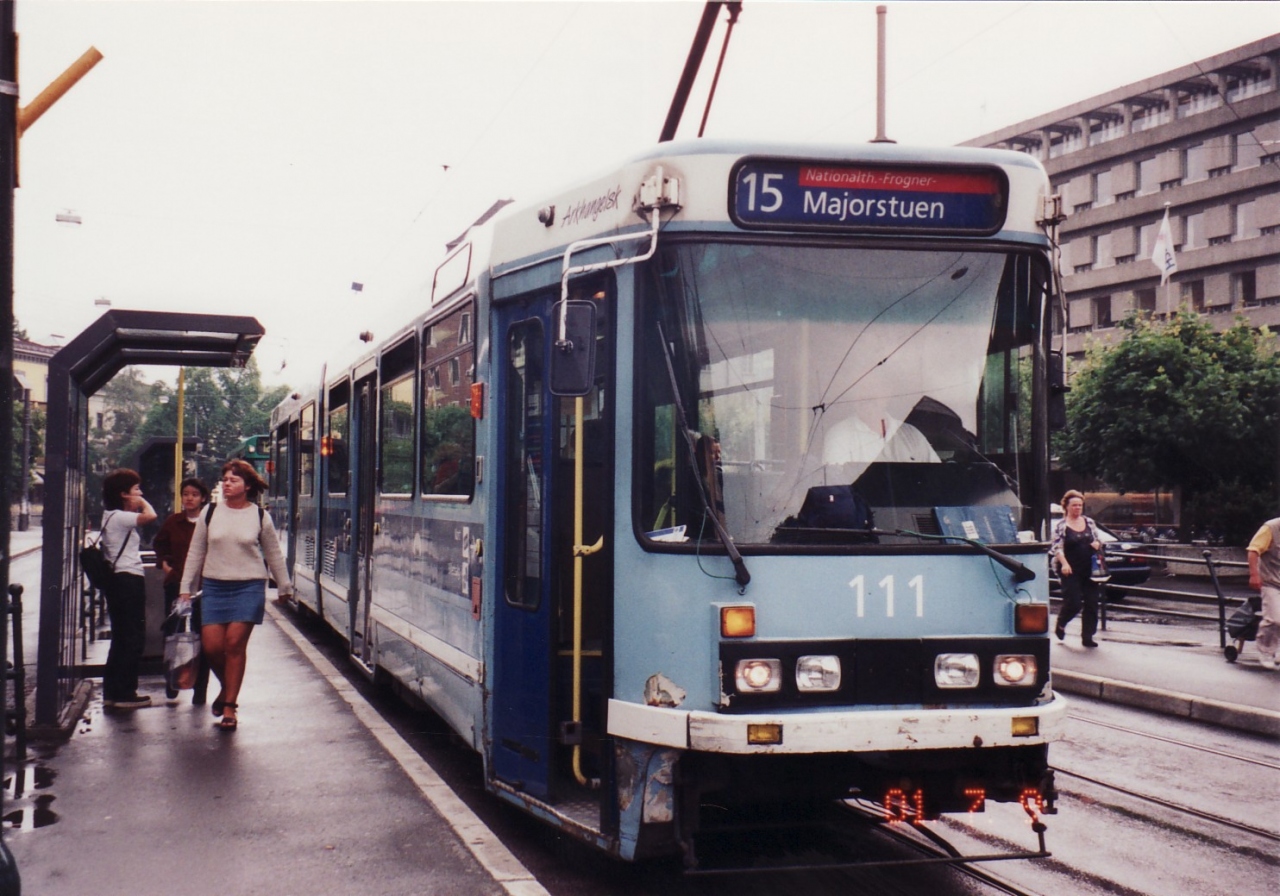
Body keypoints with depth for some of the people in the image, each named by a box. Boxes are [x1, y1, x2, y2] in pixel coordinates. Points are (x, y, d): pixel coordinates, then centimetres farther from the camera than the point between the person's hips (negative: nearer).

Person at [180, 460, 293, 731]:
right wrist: (186, 588, 9)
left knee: (235, 644, -6)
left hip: (249, 587, -2)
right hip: (214, 586, 2)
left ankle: (230, 705, 3)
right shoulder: (210, 514, 5)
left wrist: (284, 587, 17)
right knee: (211, 645, -4)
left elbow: (274, 555, 12)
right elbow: (195, 553, 11)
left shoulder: (260, 516, 2)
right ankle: (227, 687, 25)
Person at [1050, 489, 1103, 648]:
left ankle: (1087, 636, 10)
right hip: (1071, 571, -5)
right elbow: (1057, 547, -10)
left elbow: (1097, 541, 20)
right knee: (1073, 603, -8)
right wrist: (1064, 563, -25)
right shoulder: (1060, 525, -4)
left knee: (1091, 603, 2)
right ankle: (1060, 624, 21)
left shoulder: (1089, 522, 11)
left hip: (1089, 569, 5)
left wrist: (1097, 544, -4)